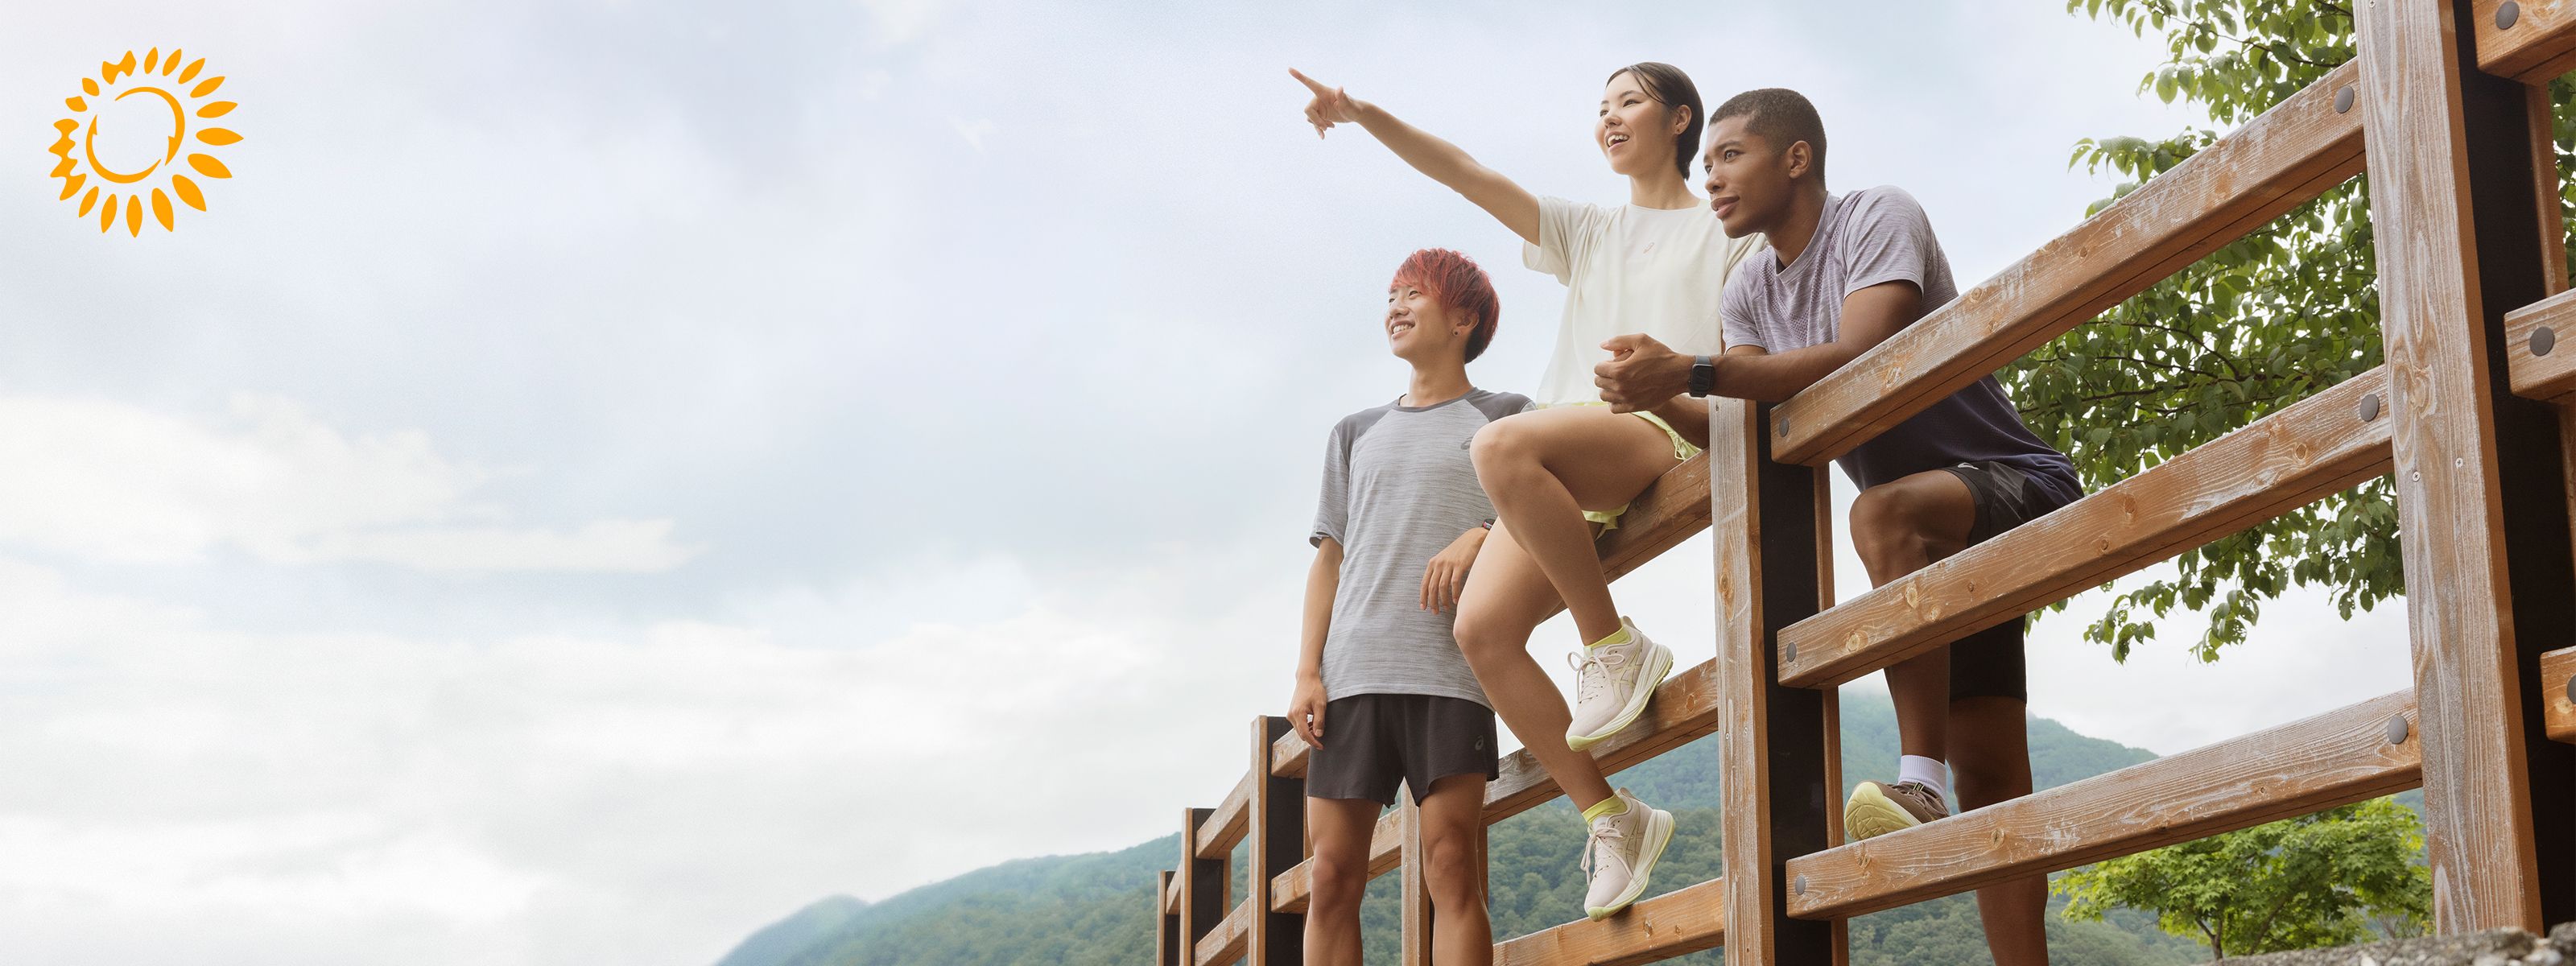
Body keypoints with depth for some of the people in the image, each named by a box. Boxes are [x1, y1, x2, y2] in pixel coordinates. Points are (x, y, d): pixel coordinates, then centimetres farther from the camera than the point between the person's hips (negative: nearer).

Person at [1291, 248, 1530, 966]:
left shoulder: (1502, 416, 14)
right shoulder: (1356, 434, 24)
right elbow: (1329, 559, 18)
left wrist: (1476, 539, -15)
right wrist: (1307, 672, 5)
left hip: (1451, 671, -3)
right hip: (1351, 673, 3)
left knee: (1453, 870, -11)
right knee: (1333, 874, -3)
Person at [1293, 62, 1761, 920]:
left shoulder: (1727, 237, 14)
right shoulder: (1588, 231, 28)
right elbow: (1466, 175, 17)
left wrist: (1668, 390, -14)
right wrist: (1364, 115, 5)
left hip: (1668, 441, -6)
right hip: (1571, 474, 6)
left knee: (1503, 444, -37)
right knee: (1482, 628, -17)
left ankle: (1613, 644, -23)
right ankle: (1611, 817, -8)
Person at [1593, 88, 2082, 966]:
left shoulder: (1880, 217, -14)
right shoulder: (1750, 292, 10)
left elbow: (1858, 359, -30)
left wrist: (1689, 373, -38)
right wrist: (1658, 401, -20)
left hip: (2022, 487, -8)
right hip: (1936, 541, 8)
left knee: (1884, 513, -39)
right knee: (1988, 772, 2)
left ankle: (1920, 776, -40)